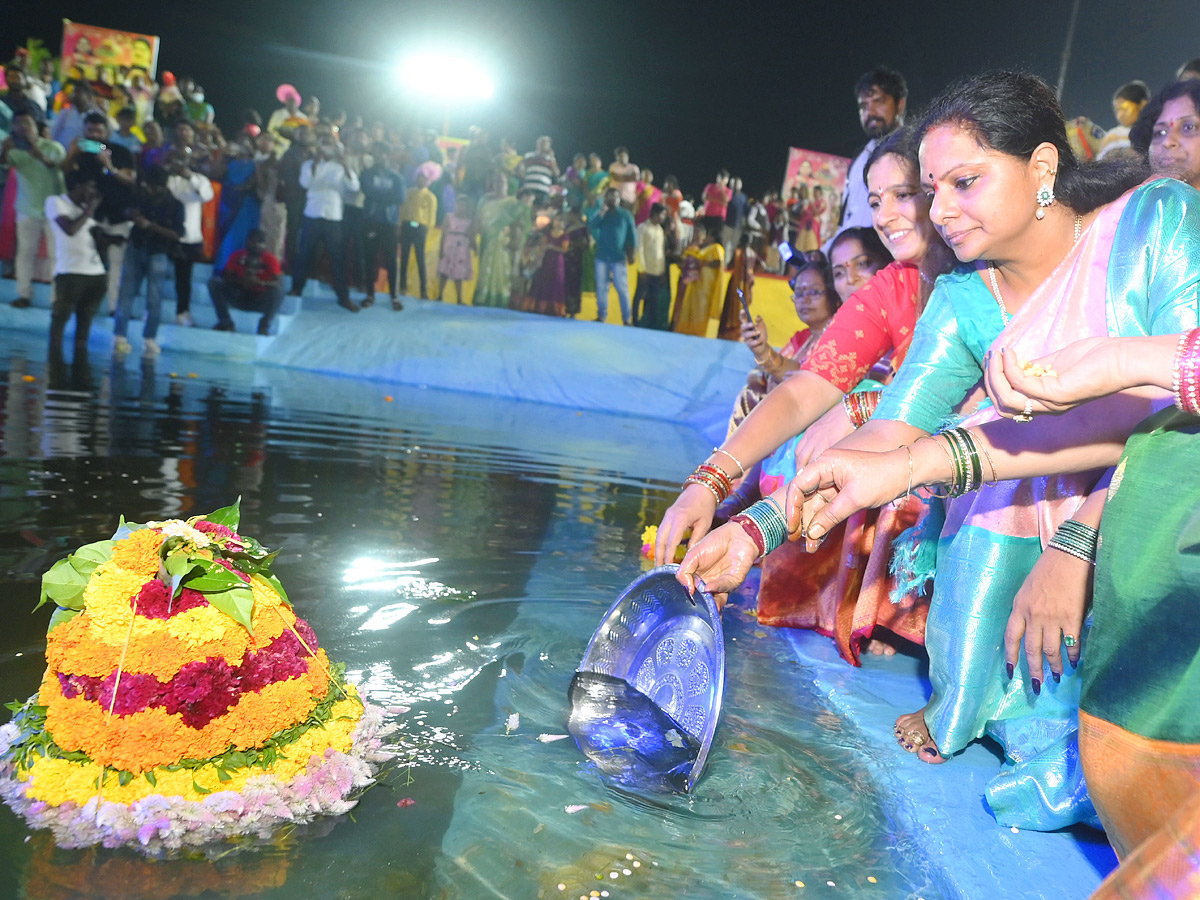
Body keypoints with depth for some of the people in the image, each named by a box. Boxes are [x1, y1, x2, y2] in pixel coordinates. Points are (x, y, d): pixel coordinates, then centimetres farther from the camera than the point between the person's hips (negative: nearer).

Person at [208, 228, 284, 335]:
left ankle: (264, 327, -16)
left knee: (277, 290, -32)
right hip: (240, 298, 3)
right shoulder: (237, 256, -4)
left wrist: (260, 283, -38)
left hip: (260, 301, -3)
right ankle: (226, 323, -11)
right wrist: (240, 281, -26)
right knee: (214, 282, -16)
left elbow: (279, 283, -21)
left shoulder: (270, 259, -11)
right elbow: (225, 275, -5)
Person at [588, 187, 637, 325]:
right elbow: (591, 226, -4)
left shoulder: (626, 215, 5)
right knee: (601, 287, 4)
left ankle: (627, 318, -2)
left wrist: (631, 254, -4)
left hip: (619, 258, -3)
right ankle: (601, 316, 12)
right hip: (602, 257, 3)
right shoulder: (602, 213, 11)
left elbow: (632, 234, 4)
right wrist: (602, 212, -13)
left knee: (622, 288, -5)